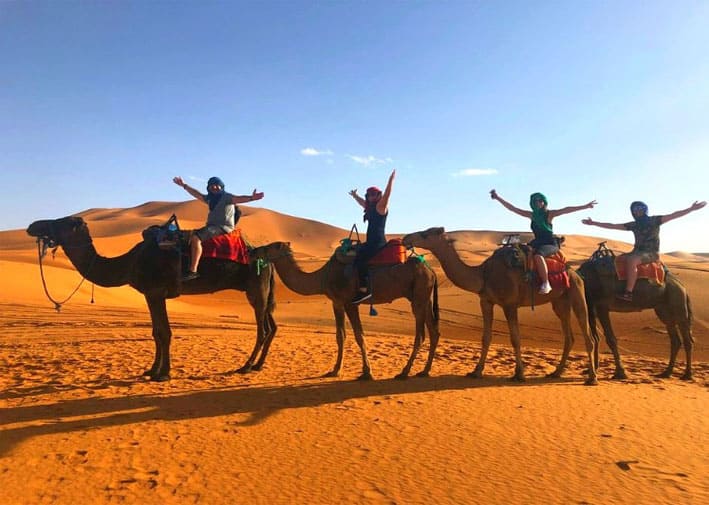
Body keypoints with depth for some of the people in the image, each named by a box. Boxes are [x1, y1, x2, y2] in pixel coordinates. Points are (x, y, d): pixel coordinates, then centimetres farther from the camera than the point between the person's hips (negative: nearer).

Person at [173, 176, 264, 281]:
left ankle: (193, 271, -31)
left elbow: (238, 198, -23)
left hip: (224, 227, -10)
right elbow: (197, 194, 32)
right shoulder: (210, 198, 20)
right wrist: (184, 185, 34)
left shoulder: (226, 197, -6)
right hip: (212, 226, 10)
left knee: (195, 238, -27)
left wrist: (251, 197, -42)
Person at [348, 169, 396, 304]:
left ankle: (364, 290, -30)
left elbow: (387, 195, -23)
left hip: (378, 242, -11)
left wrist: (391, 180, -30)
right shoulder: (371, 207, 19)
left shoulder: (381, 206, -6)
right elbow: (362, 202, 39)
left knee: (359, 258, -25)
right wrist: (355, 196, 53)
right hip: (372, 242, 11)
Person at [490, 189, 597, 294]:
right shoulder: (531, 215, 8)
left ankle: (546, 284, -32)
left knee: (538, 255, -36)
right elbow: (512, 208, 8)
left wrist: (585, 206, -24)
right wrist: (498, 198, 4)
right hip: (538, 242, 6)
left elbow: (566, 210, -15)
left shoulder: (549, 214, -5)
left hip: (550, 244, -6)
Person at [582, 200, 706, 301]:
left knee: (631, 260, -34)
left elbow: (673, 215, -10)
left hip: (652, 253, -7)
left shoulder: (654, 220, -2)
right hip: (638, 251, 7)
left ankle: (628, 293, -37)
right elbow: (612, 226, 9)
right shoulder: (633, 225, 10)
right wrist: (593, 223, 4)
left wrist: (691, 209, -23)